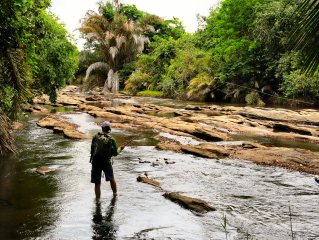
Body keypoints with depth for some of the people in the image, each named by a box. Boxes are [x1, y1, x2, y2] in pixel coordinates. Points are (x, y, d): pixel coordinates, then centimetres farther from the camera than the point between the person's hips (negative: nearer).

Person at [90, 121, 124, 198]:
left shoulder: (96, 136, -3)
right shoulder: (111, 139, -7)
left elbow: (92, 148, 2)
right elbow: (115, 153, -4)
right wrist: (120, 149, 15)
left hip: (95, 162, 0)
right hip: (106, 162, 0)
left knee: (97, 183, 5)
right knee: (111, 178, 23)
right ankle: (115, 194, 38)